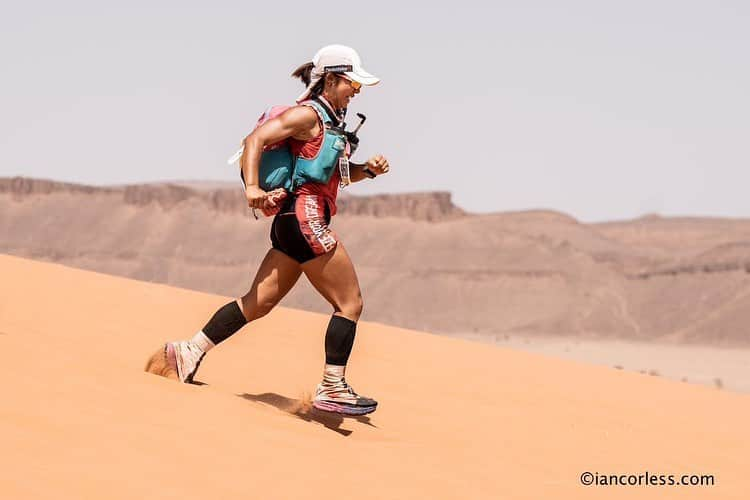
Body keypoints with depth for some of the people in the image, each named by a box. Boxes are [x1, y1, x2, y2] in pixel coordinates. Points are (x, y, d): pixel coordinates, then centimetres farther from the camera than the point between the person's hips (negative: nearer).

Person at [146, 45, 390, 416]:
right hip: (305, 219, -10)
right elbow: (255, 140, -16)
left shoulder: (328, 121, 21)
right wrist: (252, 187, -28)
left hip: (292, 223, 10)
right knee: (350, 303, -5)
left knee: (258, 302, 8)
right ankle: (332, 389, -3)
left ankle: (190, 351, 10)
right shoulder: (307, 113, -8)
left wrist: (368, 169, 11)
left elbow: (337, 172, 30)